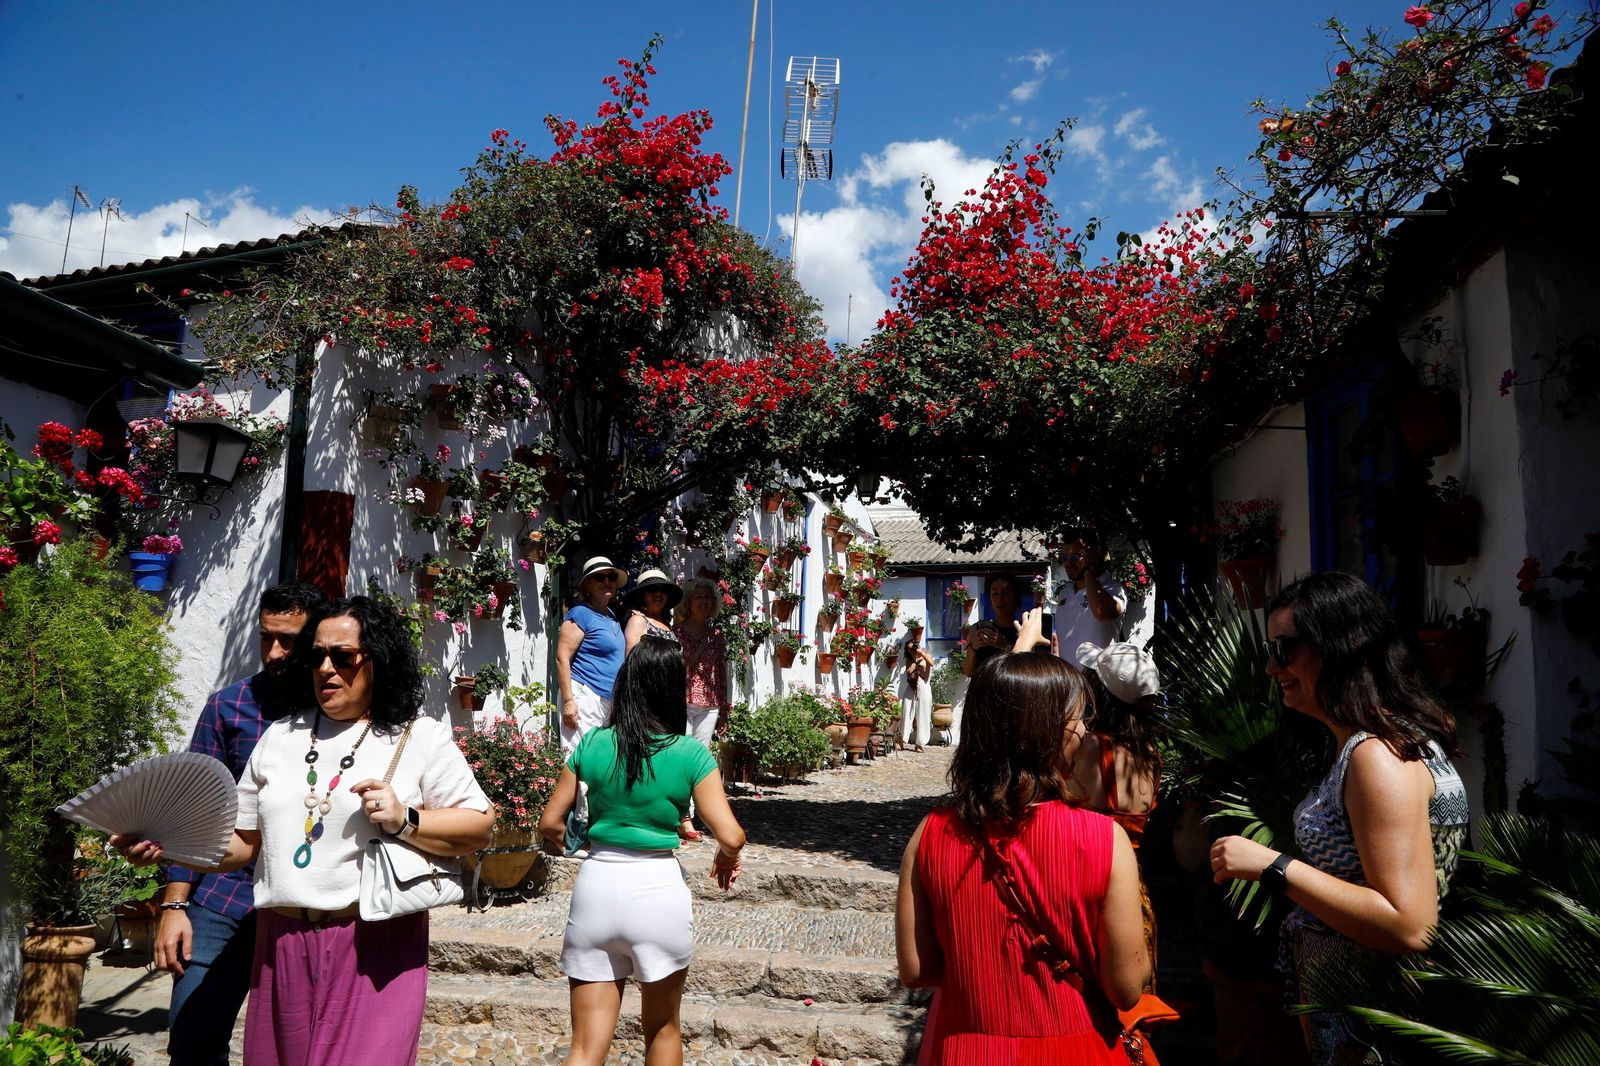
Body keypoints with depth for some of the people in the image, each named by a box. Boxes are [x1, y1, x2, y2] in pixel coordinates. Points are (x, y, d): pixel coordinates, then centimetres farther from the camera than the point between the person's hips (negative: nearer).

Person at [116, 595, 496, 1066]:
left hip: (374, 945, -4)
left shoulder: (422, 739, 0)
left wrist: (405, 821, -16)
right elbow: (241, 841, 12)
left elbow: (480, 828, -4)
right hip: (282, 944, 4)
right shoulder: (280, 737, 13)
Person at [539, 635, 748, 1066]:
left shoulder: (592, 744, 0)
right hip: (658, 889, -2)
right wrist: (728, 857, 9)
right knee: (662, 1028, 22)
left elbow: (551, 824, 5)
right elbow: (730, 836, -13)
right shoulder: (691, 754, -9)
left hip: (595, 886, 2)